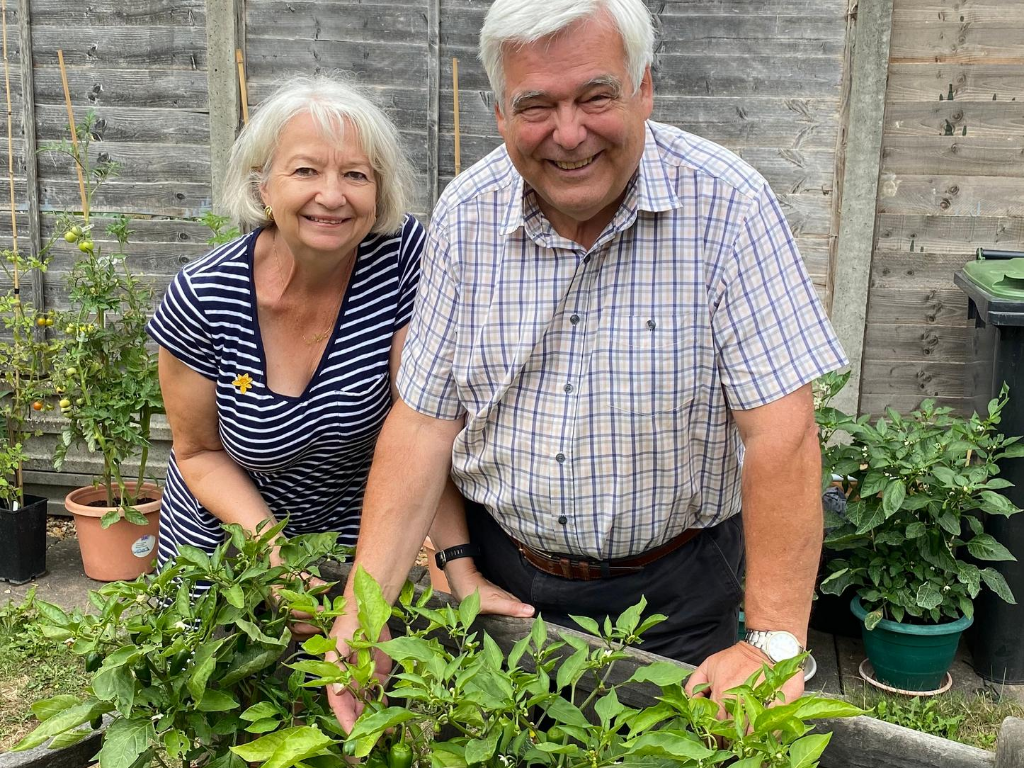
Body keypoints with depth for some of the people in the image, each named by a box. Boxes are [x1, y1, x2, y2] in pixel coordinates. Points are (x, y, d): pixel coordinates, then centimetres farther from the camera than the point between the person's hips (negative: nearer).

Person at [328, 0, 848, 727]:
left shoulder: (726, 206, -19)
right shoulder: (467, 216, -8)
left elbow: (779, 430, -21)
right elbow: (423, 420, -6)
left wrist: (775, 641, -24)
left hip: (671, 591, -3)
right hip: (502, 582, 3)